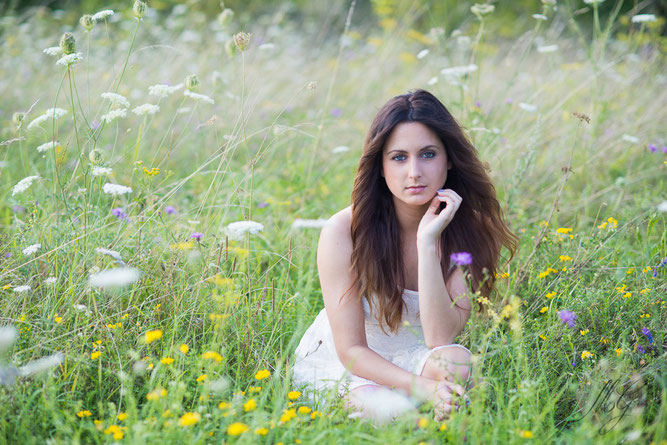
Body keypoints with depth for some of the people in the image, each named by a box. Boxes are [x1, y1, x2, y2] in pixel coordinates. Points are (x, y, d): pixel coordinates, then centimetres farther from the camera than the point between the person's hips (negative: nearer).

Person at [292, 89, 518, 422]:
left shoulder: (470, 231, -13)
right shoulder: (343, 232, -21)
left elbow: (440, 339, -23)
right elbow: (350, 349, -20)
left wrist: (428, 242, -30)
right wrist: (422, 387, -37)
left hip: (415, 359, 2)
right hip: (336, 364, -2)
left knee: (456, 360, -32)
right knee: (390, 409, -34)